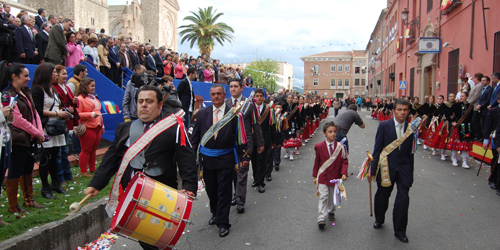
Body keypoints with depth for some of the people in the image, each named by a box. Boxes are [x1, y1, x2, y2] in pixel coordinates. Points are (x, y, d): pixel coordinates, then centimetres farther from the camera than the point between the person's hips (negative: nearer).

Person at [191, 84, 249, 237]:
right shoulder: (202, 113, 3)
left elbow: (240, 137, -2)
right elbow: (195, 136, 5)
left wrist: (244, 157, -5)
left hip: (226, 159, -3)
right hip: (206, 158, 3)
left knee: (224, 191, 3)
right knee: (210, 189, 16)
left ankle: (223, 223, 16)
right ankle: (215, 214, 40)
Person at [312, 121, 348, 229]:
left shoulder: (340, 147, -6)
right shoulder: (319, 146, -6)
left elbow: (345, 161, -1)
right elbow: (317, 162, 1)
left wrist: (344, 173, -16)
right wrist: (315, 176, 4)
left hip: (335, 177, 2)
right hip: (323, 177, -2)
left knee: (332, 197, 16)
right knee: (323, 197, -7)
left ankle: (331, 212, 40)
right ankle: (321, 219, -6)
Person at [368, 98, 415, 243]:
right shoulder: (384, 126, -6)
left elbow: (410, 151, 7)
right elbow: (377, 149, -6)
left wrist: (410, 173, 9)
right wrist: (372, 170, -7)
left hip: (404, 169, 1)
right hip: (386, 167, -1)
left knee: (403, 198, -5)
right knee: (382, 196, 14)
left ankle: (400, 231, 12)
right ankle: (379, 220, 41)